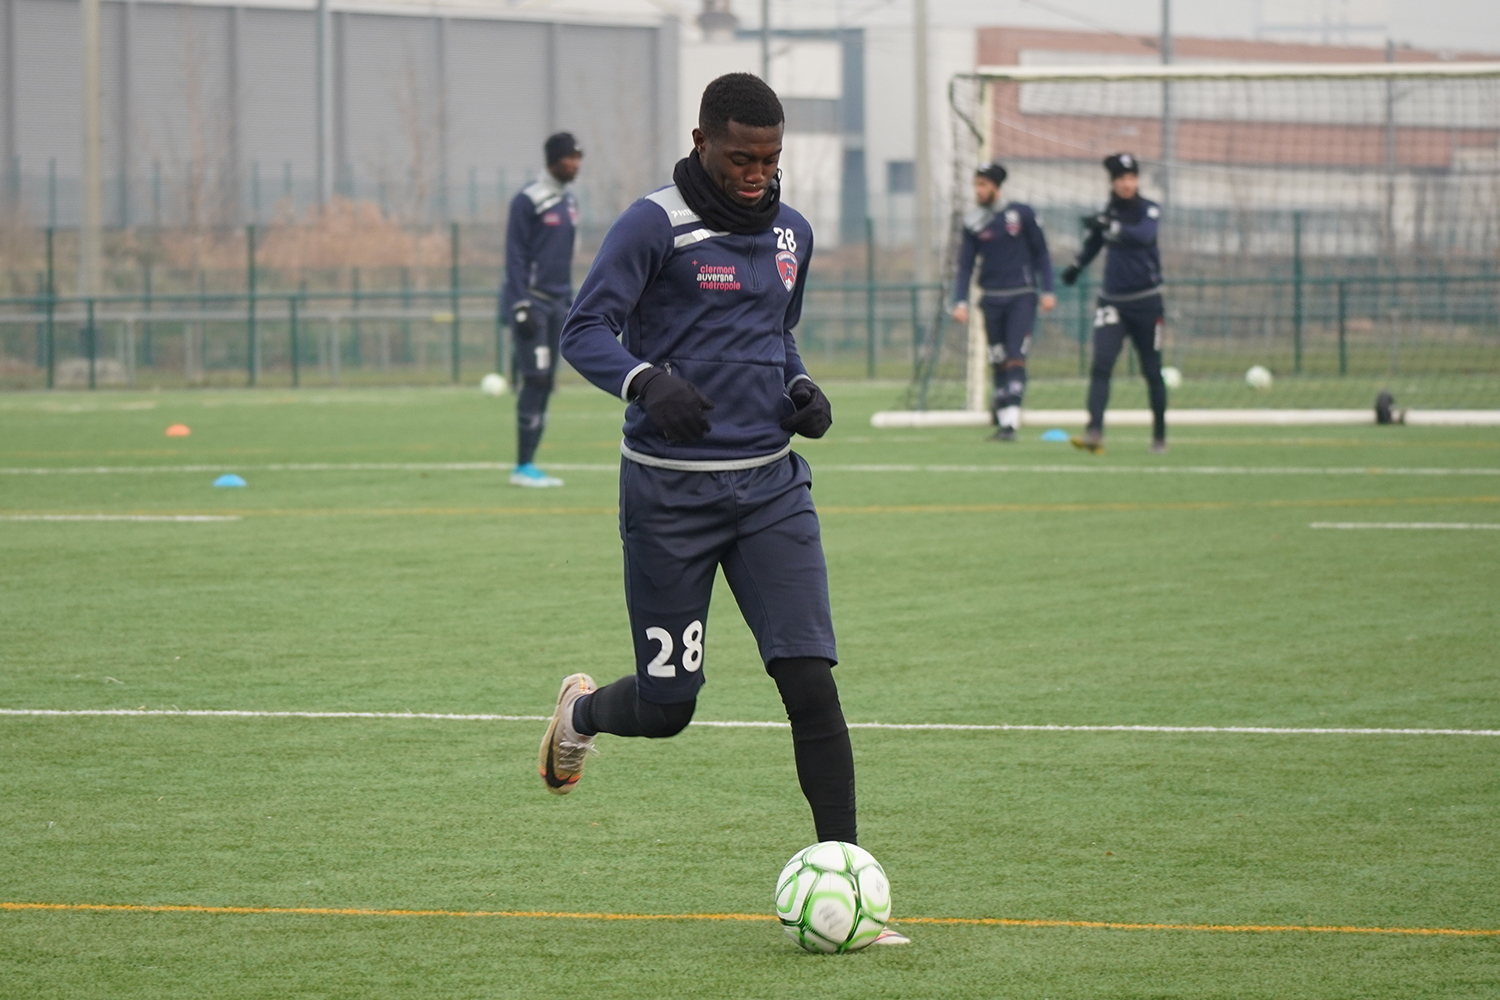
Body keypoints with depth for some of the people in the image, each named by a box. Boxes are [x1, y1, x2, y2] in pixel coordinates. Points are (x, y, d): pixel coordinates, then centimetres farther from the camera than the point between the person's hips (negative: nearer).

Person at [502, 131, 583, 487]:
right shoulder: (528, 201, -9)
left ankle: (528, 465, 9)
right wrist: (521, 306, -17)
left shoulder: (569, 202, 15)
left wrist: (569, 303, 19)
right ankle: (523, 467, -10)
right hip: (531, 301, -8)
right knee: (535, 380, -12)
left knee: (545, 384, 6)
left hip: (557, 303, 8)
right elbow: (515, 257, -12)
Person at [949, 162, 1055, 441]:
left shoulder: (1022, 214, -2)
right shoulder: (973, 223, 4)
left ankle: (1009, 423, -18)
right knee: (998, 363, 4)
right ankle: (999, 407, 16)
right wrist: (961, 301, -6)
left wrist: (1047, 291, -2)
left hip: (1021, 296, -3)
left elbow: (1040, 253, 5)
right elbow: (965, 265, 5)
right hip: (991, 299, 3)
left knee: (1015, 358, -12)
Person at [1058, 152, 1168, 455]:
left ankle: (1160, 435, 22)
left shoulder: (1149, 210, -8)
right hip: (1112, 302, 2)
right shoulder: (1108, 212, 3)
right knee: (1101, 364, -15)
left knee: (1152, 371, 6)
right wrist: (1077, 266, 19)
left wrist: (1110, 227, -39)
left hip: (1146, 302, -2)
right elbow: (1093, 242, 23)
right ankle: (1094, 433, -24)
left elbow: (1144, 236, -29)